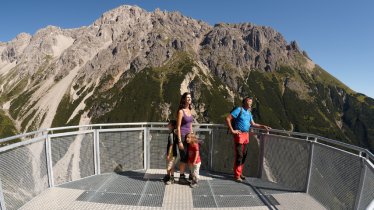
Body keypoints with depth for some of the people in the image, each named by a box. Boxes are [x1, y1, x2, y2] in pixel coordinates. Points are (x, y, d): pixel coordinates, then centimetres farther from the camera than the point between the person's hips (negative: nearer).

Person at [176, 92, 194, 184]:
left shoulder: (189, 110, 10)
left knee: (186, 157, 13)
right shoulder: (181, 111, -12)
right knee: (184, 157, 1)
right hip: (182, 136, -7)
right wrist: (179, 141, -16)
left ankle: (183, 176, 28)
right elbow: (178, 127, -14)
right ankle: (181, 177, 17)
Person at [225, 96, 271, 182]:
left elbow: (253, 124, 19)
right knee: (239, 156, -5)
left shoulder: (249, 112, 16)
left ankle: (240, 173, 27)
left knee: (244, 155, 13)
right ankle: (236, 175, 6)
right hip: (239, 135, -8)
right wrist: (232, 130, -14)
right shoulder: (239, 109, -8)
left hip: (246, 135, 8)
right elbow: (228, 118, -13)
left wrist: (263, 126, 8)